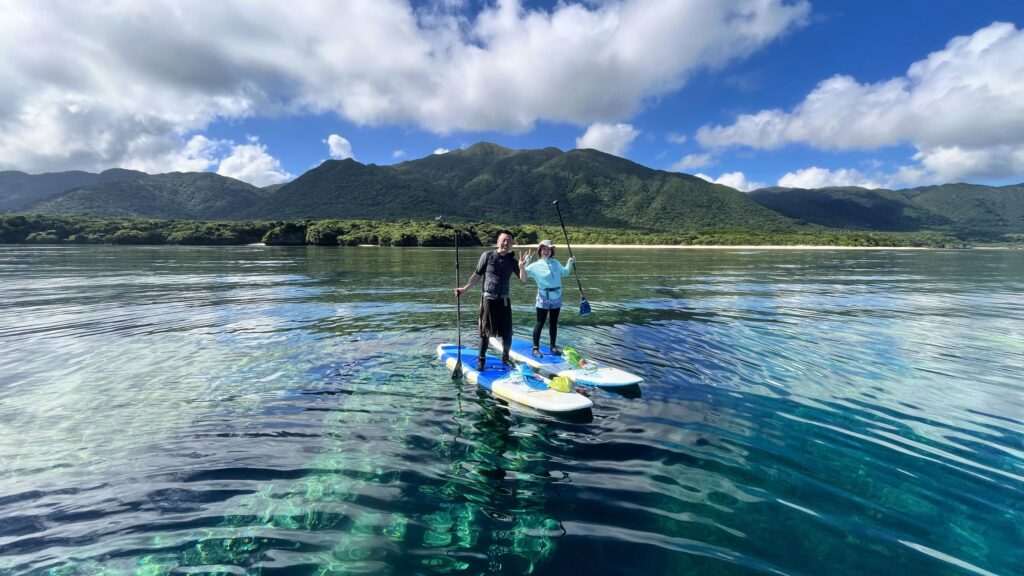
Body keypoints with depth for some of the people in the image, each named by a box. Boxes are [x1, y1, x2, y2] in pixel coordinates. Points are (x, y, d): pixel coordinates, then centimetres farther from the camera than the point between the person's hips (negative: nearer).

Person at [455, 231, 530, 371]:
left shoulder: (512, 261, 5)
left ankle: (505, 357, 26)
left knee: (507, 332, 6)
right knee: (485, 331, 1)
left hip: (504, 300, 3)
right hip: (488, 298, -3)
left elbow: (523, 279, -2)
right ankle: (481, 359, 14)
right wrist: (465, 289, -4)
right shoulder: (487, 255, -2)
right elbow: (477, 275, 3)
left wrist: (522, 266, -20)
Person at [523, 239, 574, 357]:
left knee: (554, 323, 13)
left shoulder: (556, 263, 8)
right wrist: (525, 263, -28)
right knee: (540, 323, -1)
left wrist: (570, 263, 13)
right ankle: (536, 348, 7)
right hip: (543, 299, -5)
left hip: (556, 297, 5)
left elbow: (565, 272, 26)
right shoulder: (536, 265, -7)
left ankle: (553, 346, 25)